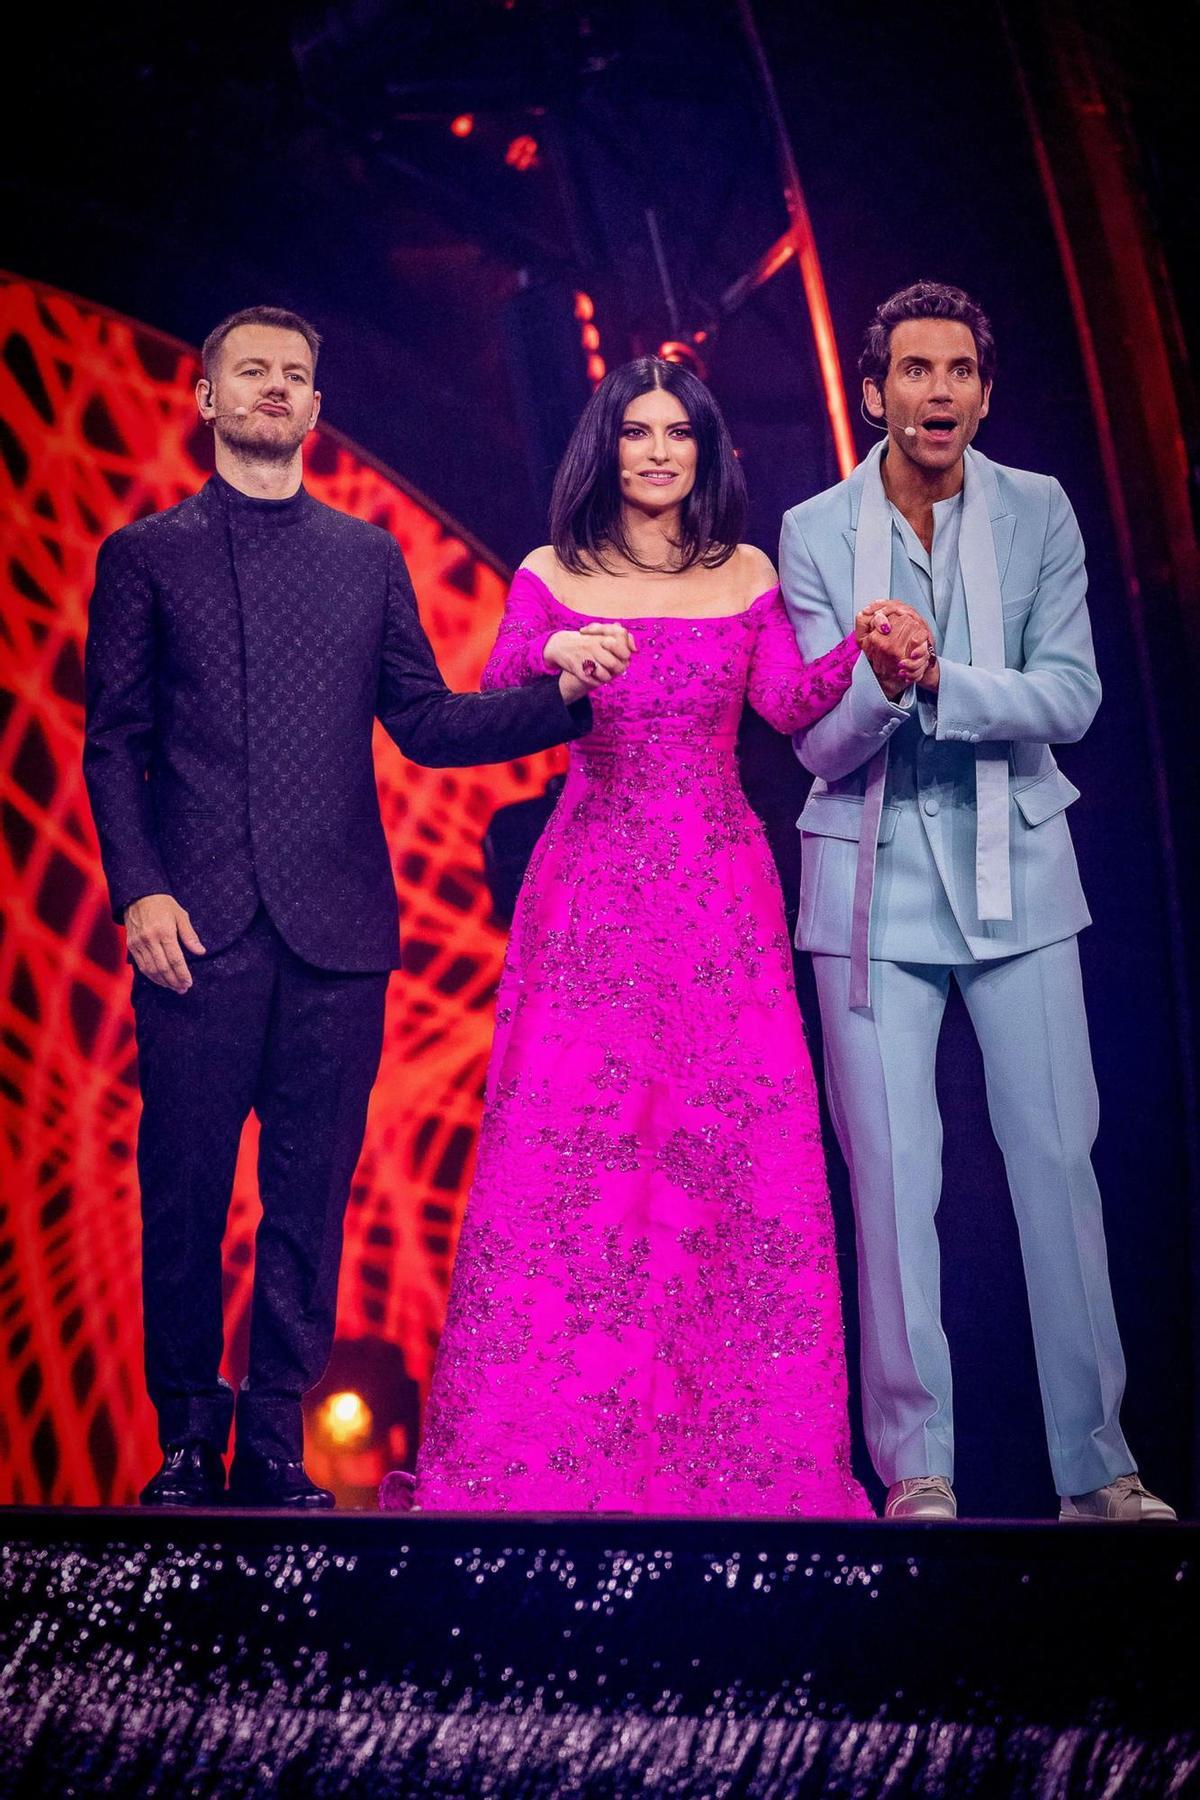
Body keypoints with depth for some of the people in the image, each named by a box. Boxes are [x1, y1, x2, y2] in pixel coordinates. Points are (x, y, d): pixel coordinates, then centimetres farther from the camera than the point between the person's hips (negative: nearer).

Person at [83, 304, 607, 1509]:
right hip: (197, 922, -2)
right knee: (184, 1185, 1)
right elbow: (115, 742, 5)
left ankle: (275, 1443, 12)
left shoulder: (369, 559, 16)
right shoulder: (146, 555, 11)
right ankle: (187, 1437, 14)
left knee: (311, 1193, 3)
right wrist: (138, 890, -8)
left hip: (336, 923, 2)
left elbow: (425, 723, 12)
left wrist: (560, 695, -4)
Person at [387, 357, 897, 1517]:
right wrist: (550, 658, -20)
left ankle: (735, 1443, 4)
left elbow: (789, 706, -1)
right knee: (569, 1139, -6)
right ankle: (548, 1445, 2)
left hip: (715, 883, 1)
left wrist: (862, 652, -19)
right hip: (593, 881, -1)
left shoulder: (746, 575, 11)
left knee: (733, 1138, -4)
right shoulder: (551, 577, 7)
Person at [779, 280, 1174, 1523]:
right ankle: (915, 1468, 11)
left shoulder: (1039, 513, 1)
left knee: (1058, 1158, 2)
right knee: (892, 1176, 0)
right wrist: (880, 682, -26)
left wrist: (937, 679, -22)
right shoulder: (815, 533, -1)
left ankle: (1096, 1468, 11)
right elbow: (822, 742, -5)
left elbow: (1069, 697, -7)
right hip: (875, 880, -1)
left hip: (1017, 871, 1)